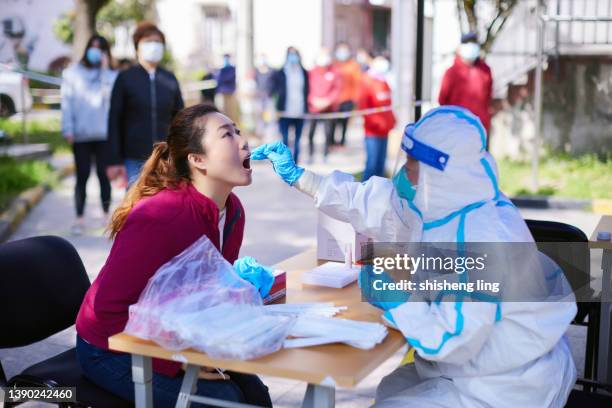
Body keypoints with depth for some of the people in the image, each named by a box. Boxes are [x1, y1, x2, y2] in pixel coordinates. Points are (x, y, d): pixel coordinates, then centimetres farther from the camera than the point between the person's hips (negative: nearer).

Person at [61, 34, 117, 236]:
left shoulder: (111, 75, 8)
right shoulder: (72, 73, 8)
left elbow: (110, 96, -10)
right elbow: (67, 102, 5)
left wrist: (104, 68, -8)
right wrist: (68, 129, -4)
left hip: (104, 134, 0)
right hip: (81, 134, 0)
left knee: (104, 175, 3)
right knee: (82, 176, 0)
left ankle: (106, 215, 14)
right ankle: (80, 218, 4)